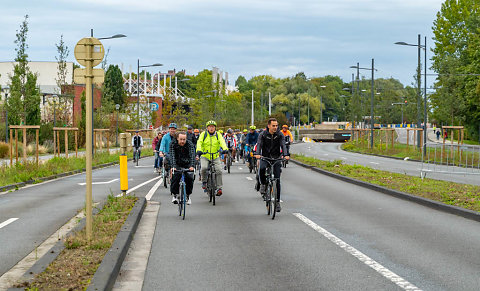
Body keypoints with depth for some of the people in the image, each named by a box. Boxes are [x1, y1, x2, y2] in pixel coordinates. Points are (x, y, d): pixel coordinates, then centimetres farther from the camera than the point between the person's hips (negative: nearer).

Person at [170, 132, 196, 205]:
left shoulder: (189, 144, -17)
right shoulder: (173, 144, -15)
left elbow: (192, 155, -28)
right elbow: (172, 156, -26)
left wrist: (192, 166, -44)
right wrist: (173, 166, -42)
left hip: (187, 164, 0)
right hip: (177, 164, 0)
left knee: (189, 177, -18)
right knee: (175, 176, -24)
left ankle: (188, 195, 2)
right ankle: (175, 195, -9)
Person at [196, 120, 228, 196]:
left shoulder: (218, 135, 2)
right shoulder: (203, 134, 0)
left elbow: (222, 142, -14)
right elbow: (199, 142, -13)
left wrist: (225, 149, -34)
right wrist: (199, 150, -33)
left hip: (215, 157, 1)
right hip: (205, 156, -1)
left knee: (219, 170, -14)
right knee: (203, 168, -26)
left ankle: (219, 188, -5)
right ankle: (204, 181, 0)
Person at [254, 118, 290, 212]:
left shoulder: (280, 135, -5)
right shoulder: (263, 134, -7)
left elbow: (283, 145, -17)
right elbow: (259, 144, -19)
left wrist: (285, 155, -36)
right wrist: (257, 154, -39)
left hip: (276, 158, 1)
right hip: (265, 157, -1)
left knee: (277, 180, -4)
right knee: (262, 169, -34)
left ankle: (277, 202, 6)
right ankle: (263, 184, -5)